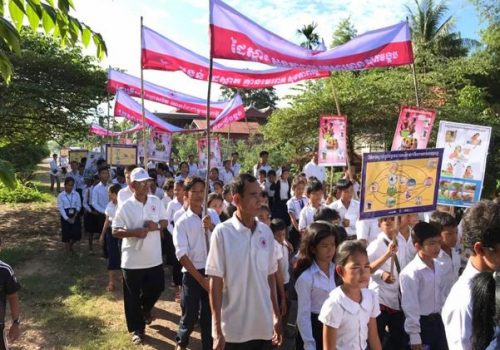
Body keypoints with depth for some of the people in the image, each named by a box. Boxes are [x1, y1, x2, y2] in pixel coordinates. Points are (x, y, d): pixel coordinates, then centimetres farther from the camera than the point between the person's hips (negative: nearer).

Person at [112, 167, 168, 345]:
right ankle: (138, 329, 27)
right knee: (132, 297, 8)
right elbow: (115, 231, -8)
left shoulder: (156, 202, 0)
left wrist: (157, 226, -14)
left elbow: (165, 221, 8)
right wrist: (134, 232, -24)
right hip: (132, 261, -3)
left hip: (154, 258, 3)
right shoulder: (125, 207, -10)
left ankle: (146, 308, 47)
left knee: (157, 287, 14)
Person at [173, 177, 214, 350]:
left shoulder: (212, 216, 5)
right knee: (190, 315, 12)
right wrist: (200, 278, -15)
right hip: (192, 273, -2)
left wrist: (211, 227, -15)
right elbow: (182, 254, -12)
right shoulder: (182, 222, -7)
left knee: (209, 314, 12)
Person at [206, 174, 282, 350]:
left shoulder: (266, 232, 1)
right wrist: (217, 330, -10)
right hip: (233, 330, -4)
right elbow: (215, 283, -9)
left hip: (263, 327, 4)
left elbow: (270, 277, 9)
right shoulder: (222, 232, -11)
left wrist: (276, 316, 10)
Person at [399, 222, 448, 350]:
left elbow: (440, 294, 12)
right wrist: (414, 336, -17)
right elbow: (410, 307, -20)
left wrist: (443, 317, 14)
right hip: (421, 323, -7)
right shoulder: (410, 272, -22)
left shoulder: (439, 266, 1)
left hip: (437, 320, 7)